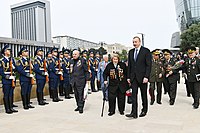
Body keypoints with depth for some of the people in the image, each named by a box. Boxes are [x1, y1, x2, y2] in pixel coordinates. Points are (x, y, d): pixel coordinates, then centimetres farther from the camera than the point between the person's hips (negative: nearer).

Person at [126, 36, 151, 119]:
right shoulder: (131, 52, 11)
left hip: (142, 77, -4)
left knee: (144, 94, 10)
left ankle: (144, 110, 26)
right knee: (134, 94, -2)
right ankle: (134, 113, -2)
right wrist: (128, 77, 7)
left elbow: (148, 65, -9)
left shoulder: (146, 51, -5)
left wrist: (146, 76, -16)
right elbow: (129, 65, 12)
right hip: (133, 77, 4)